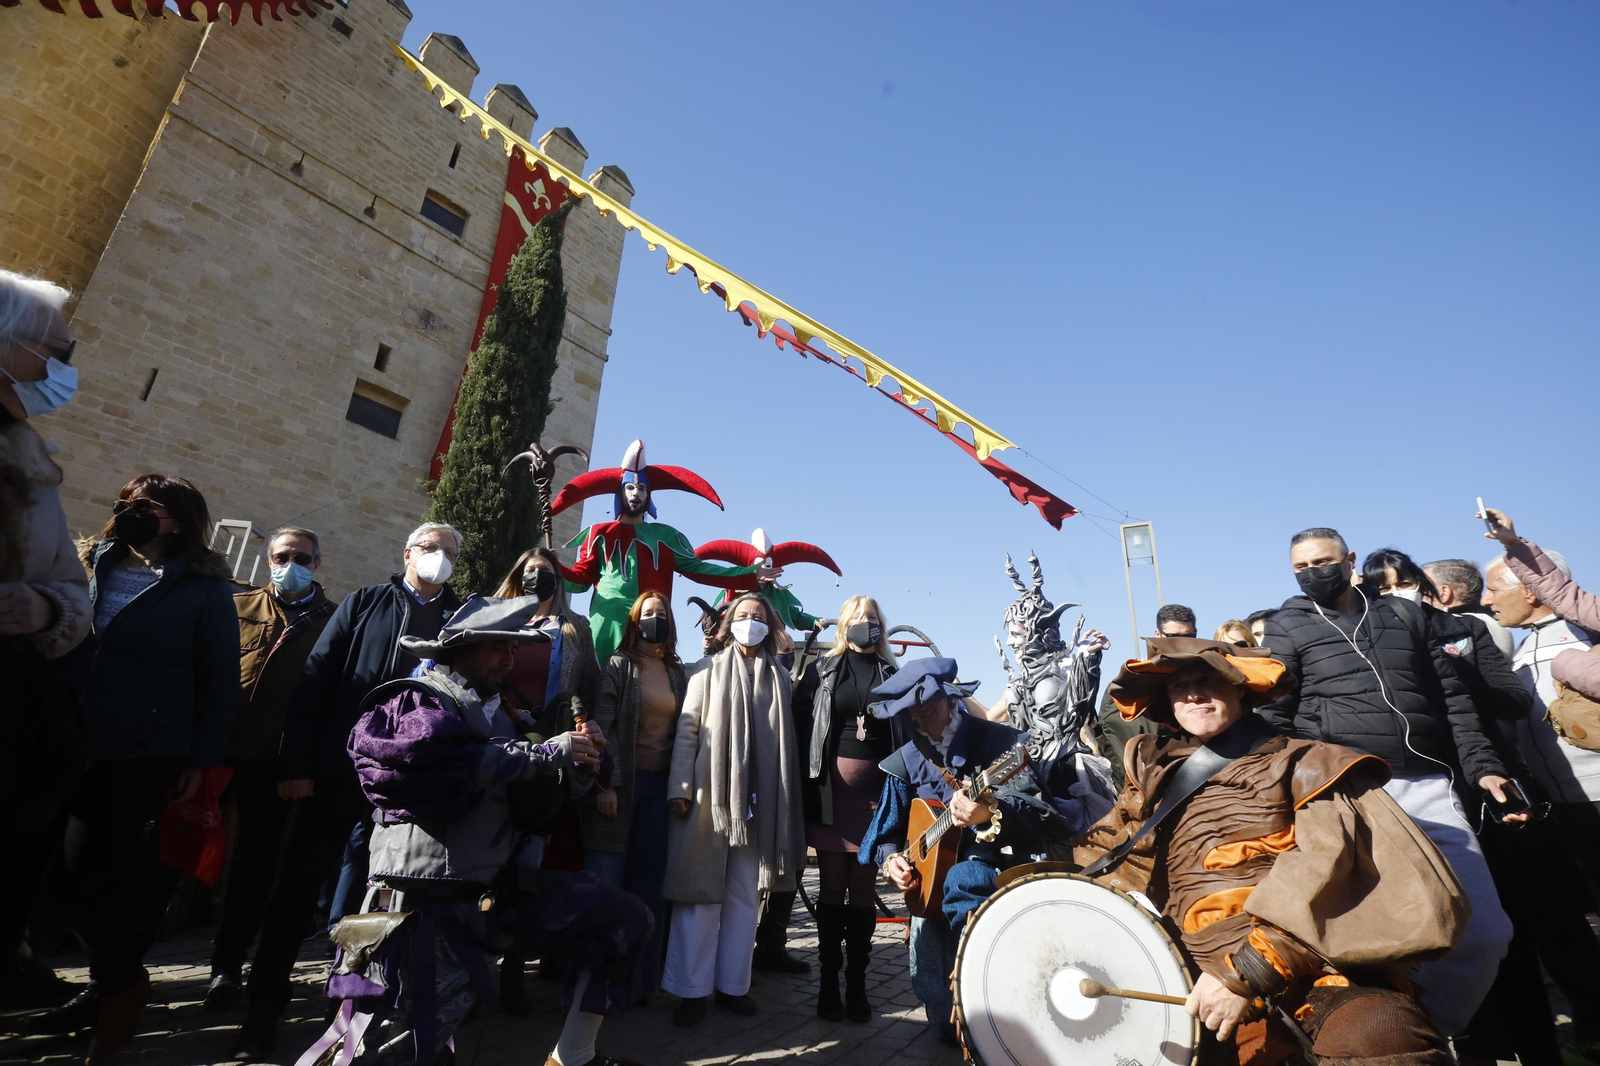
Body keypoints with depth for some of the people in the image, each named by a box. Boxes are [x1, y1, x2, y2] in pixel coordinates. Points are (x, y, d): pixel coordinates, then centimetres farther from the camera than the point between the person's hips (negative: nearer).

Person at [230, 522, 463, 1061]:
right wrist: (297, 763, -7)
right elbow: (316, 678, 0)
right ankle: (264, 1006, 24)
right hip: (340, 769, 0)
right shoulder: (364, 603, 6)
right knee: (299, 884, 7)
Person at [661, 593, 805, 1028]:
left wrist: (783, 801, 5)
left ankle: (733, 983, 20)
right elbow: (687, 730, 0)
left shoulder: (779, 678, 13)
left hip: (757, 798, 3)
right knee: (702, 891, 0)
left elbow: (786, 740, 11)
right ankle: (693, 989, 11)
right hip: (709, 793, -2)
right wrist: (680, 788, -9)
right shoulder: (709, 669, 6)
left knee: (745, 893, 8)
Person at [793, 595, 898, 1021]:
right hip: (830, 787, -1)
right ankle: (828, 982, 18)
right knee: (832, 886, 6)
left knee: (864, 889, 7)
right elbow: (800, 725, 0)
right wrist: (806, 789, -7)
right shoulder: (822, 670, 5)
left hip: (876, 789, 1)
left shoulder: (892, 675, 10)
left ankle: (857, 983, 20)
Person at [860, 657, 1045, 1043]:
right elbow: (887, 832, 11)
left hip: (1003, 867, -4)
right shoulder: (905, 761, 3)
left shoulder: (1001, 742, -10)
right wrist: (890, 860, -10)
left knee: (960, 881, -37)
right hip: (932, 884, 5)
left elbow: (1031, 810, -23)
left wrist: (990, 814, -43)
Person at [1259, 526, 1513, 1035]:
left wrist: (1483, 766, 5)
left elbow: (1453, 697, 16)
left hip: (1430, 786, 4)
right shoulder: (1287, 627, 5)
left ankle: (1429, 1034, 23)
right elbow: (1274, 720, 0)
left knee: (1484, 933, 1)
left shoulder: (1405, 615, 16)